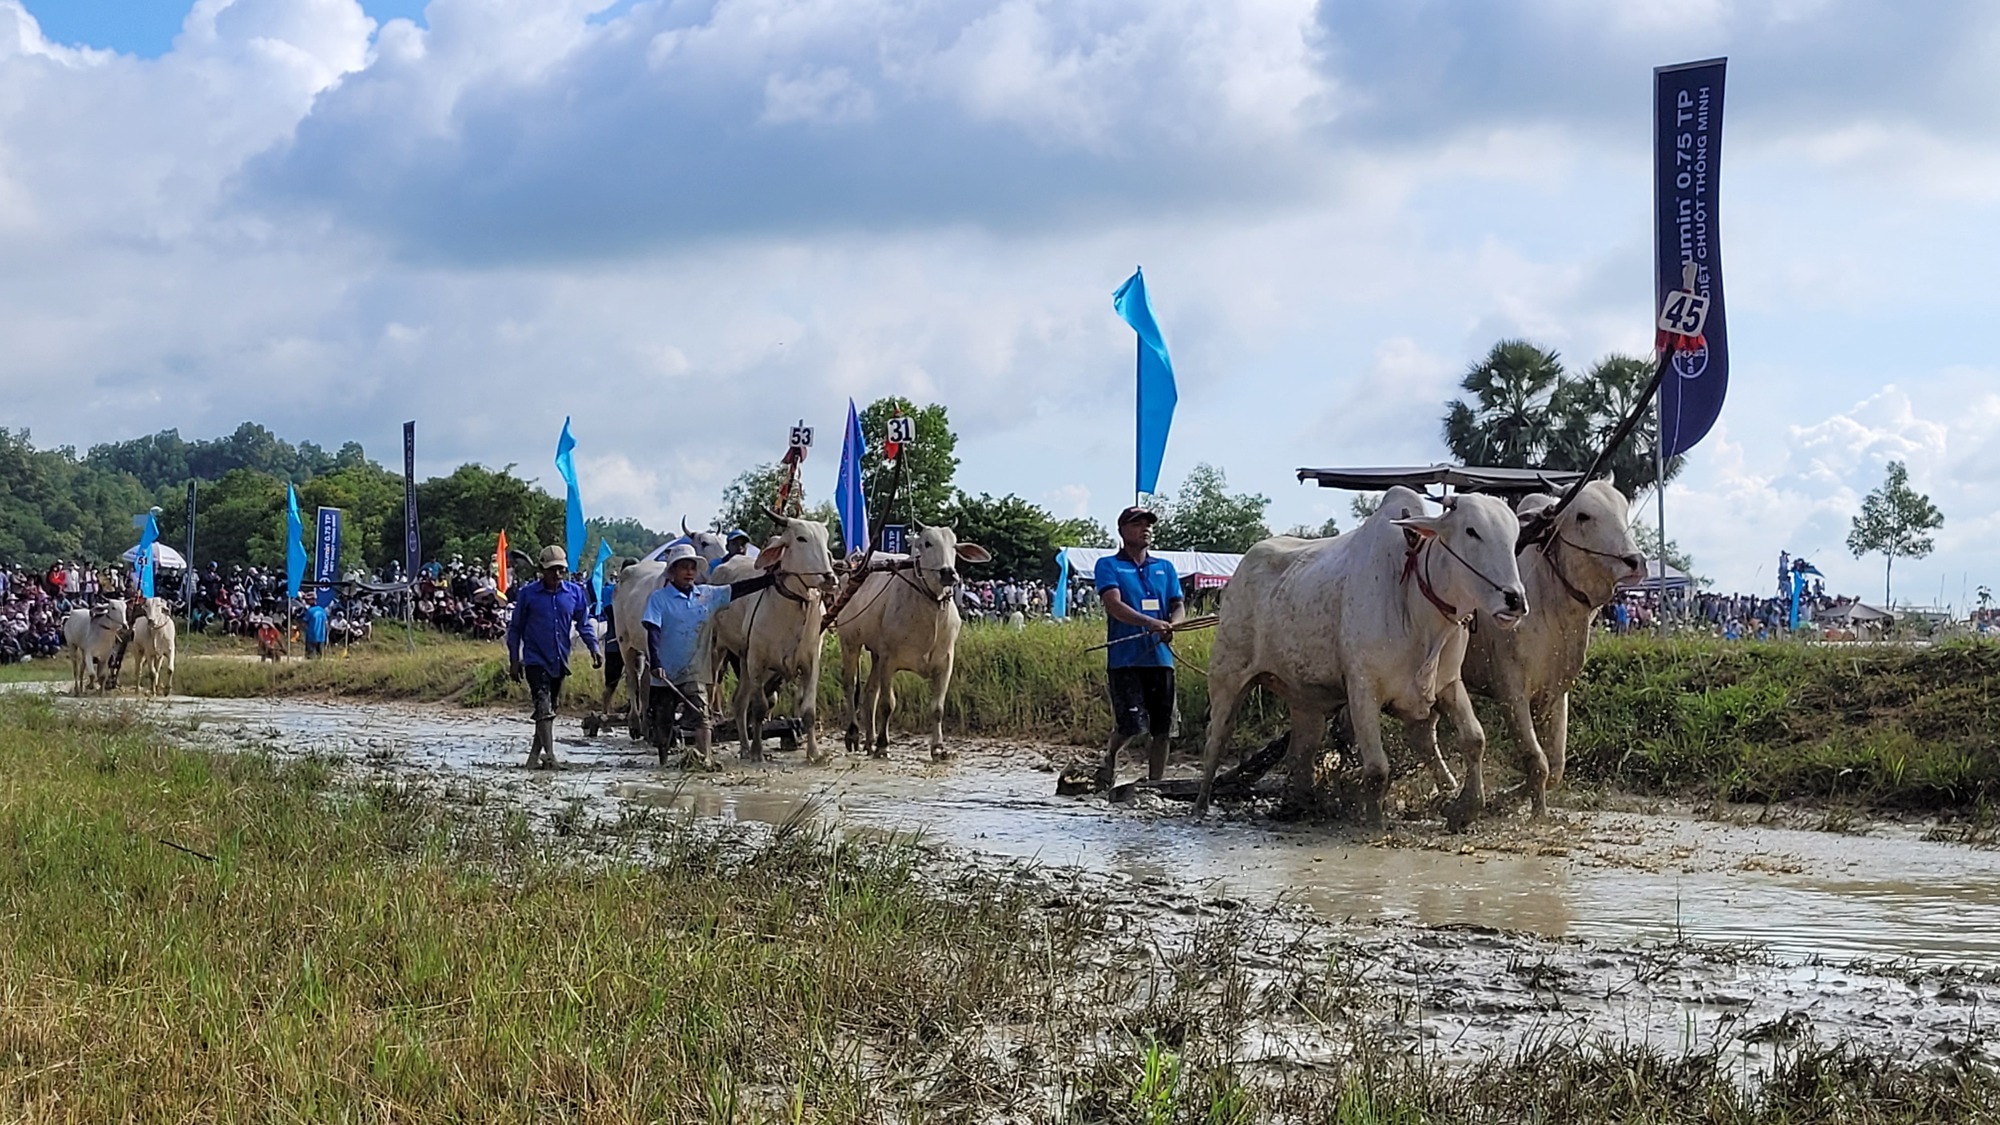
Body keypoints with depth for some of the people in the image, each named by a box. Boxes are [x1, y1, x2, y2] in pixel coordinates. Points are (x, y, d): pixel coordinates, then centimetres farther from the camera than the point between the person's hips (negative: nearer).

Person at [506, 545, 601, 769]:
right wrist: (514, 661, 1)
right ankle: (549, 756, -23)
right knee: (544, 707, -17)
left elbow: (584, 623, 12)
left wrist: (594, 649, -3)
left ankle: (535, 755, 24)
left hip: (560, 662, 4)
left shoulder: (575, 593, 2)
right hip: (535, 660, -4)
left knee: (550, 709, 12)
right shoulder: (528, 594, -4)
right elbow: (515, 628, 3)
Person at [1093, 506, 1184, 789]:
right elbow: (1114, 605, -10)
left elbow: (1178, 605, 13)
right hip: (1125, 658, -4)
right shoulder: (1108, 566, 4)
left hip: (1160, 658, 5)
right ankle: (1109, 760, 16)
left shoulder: (1165, 568, 18)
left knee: (1162, 729, 2)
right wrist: (1150, 623, -26)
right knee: (1131, 725, -13)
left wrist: (1171, 626, -12)